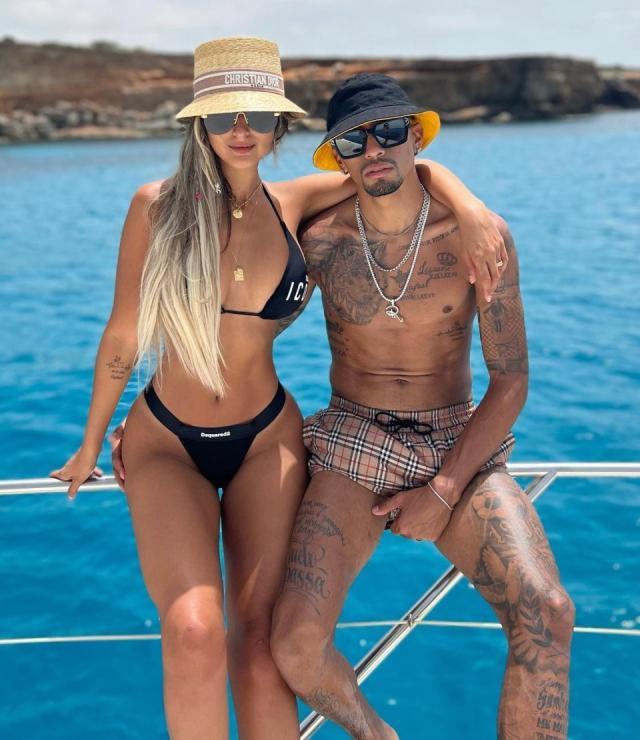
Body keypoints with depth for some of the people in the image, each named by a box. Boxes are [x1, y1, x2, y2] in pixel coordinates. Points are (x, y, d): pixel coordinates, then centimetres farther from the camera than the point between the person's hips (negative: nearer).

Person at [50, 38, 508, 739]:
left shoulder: (290, 203, -2)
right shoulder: (158, 205, -9)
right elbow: (122, 337, -1)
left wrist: (471, 209, -11)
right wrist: (89, 447, 9)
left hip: (267, 441, 2)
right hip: (167, 444, -2)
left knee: (260, 644, -2)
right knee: (194, 634, -22)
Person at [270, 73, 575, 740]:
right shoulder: (318, 240, -4)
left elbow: (511, 378, -6)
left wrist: (444, 491, -13)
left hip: (460, 449, 0)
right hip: (351, 445, 0)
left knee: (547, 615, -26)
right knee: (296, 643, -22)